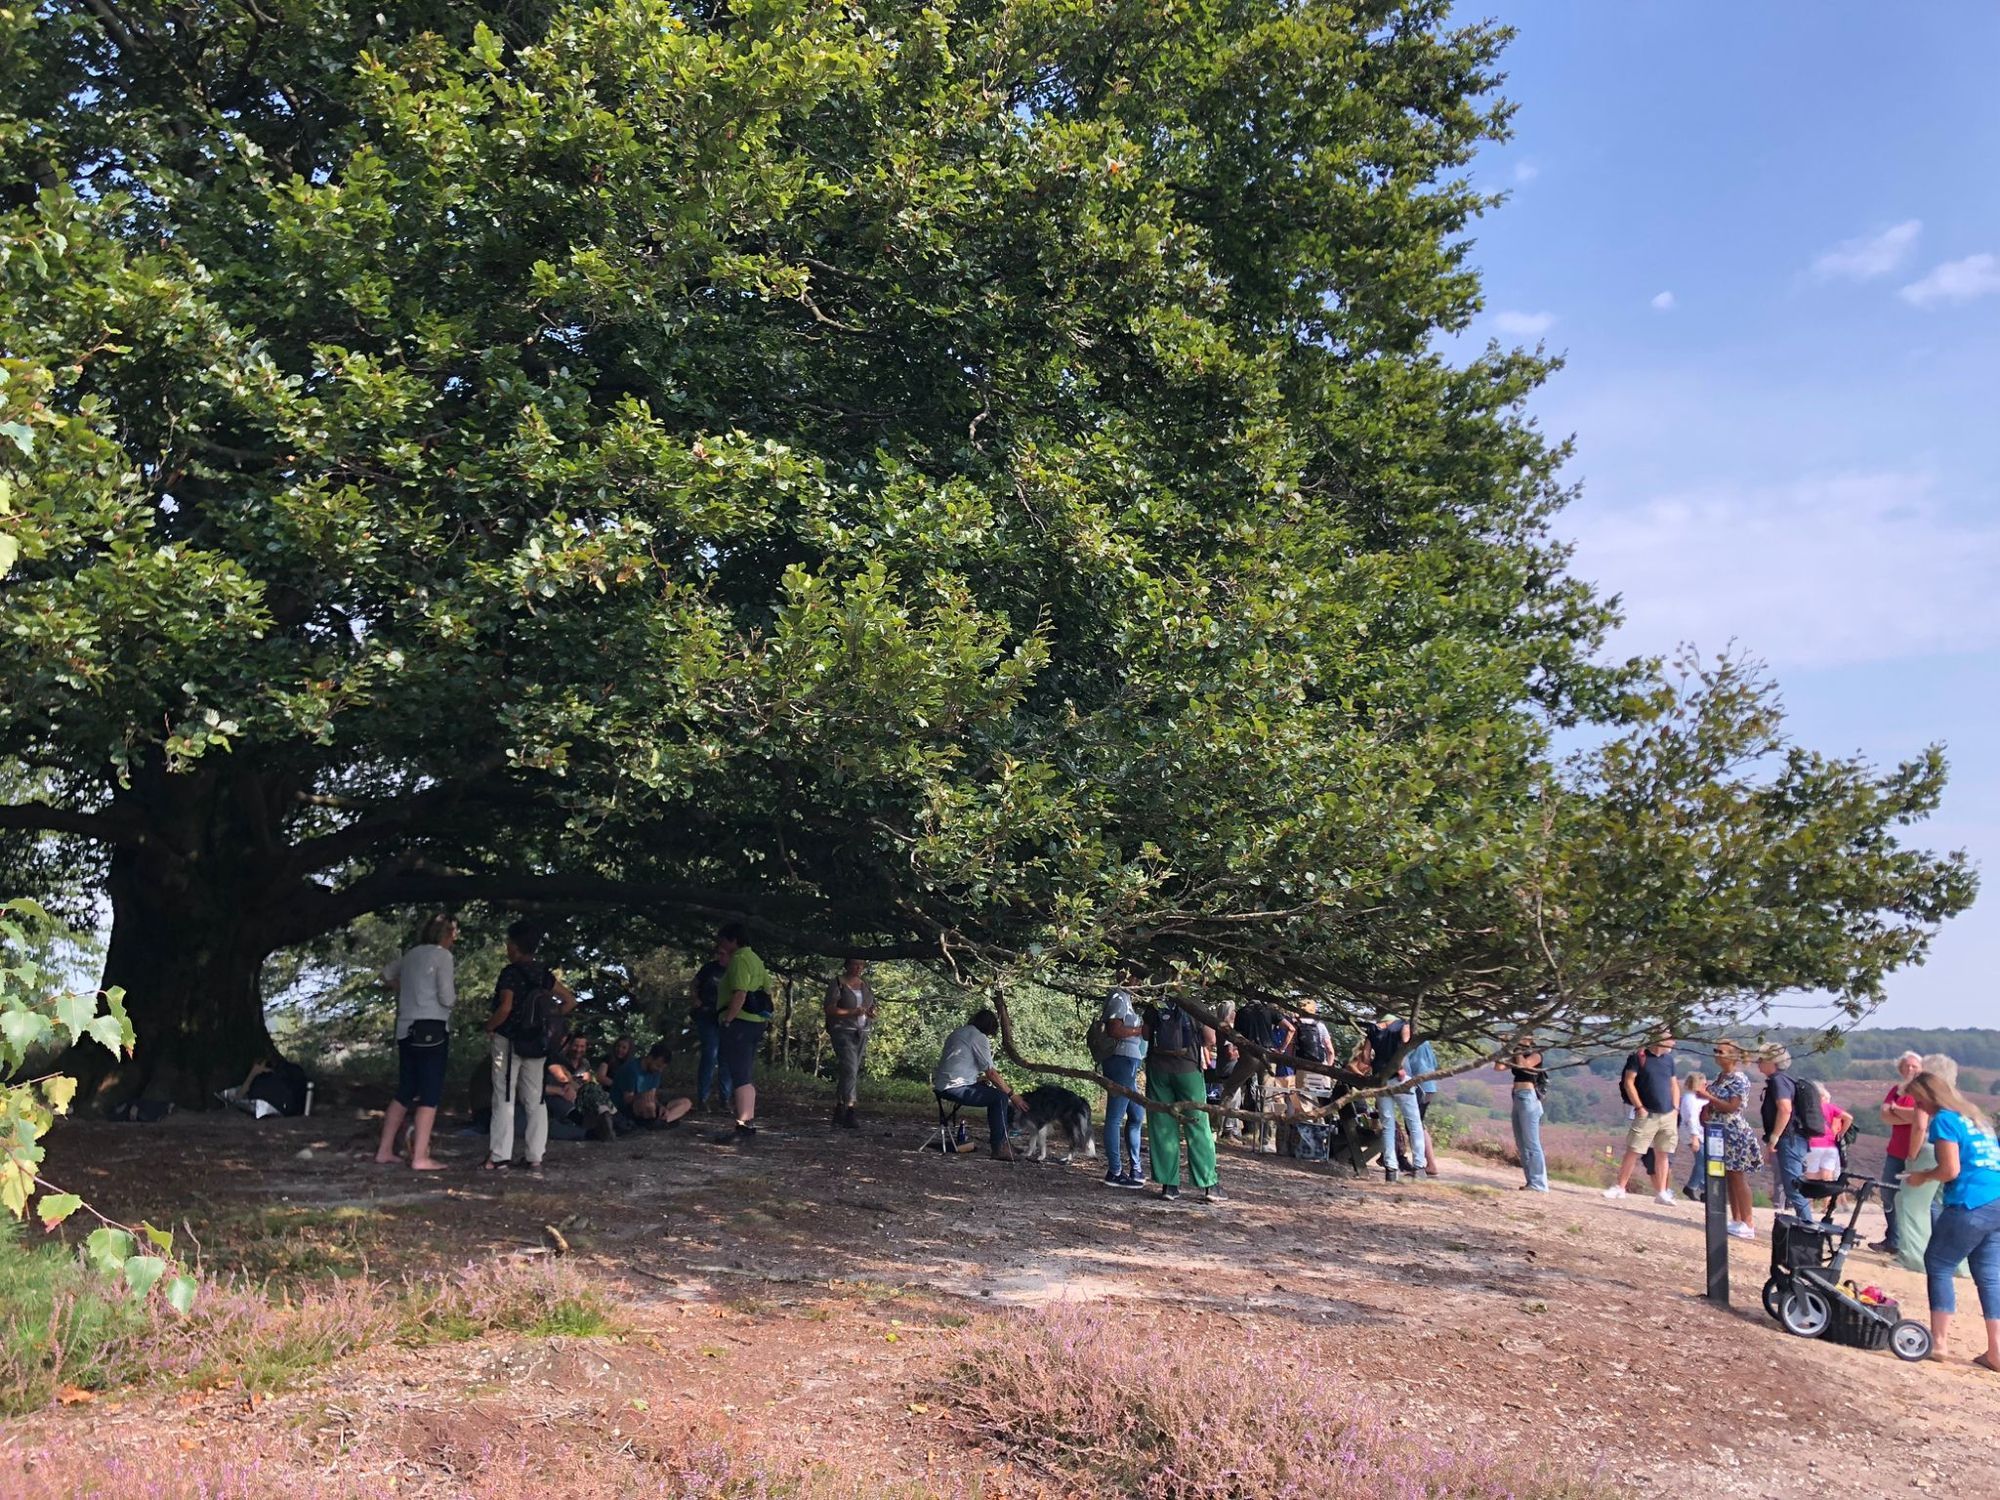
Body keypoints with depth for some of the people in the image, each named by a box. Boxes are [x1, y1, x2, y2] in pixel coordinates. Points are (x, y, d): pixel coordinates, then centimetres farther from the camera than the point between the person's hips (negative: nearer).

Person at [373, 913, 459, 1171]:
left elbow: (387, 974, 31)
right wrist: (454, 993, 8)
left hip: (406, 1029, 8)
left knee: (405, 1092, 16)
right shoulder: (442, 956, -9)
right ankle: (420, 1157, -6)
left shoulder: (412, 954, 14)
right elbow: (447, 999, -12)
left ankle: (385, 1151, 19)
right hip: (431, 1029, -8)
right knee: (430, 1094, -4)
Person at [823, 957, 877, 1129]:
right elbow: (830, 1009, -11)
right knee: (850, 1070, -17)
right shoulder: (838, 984, -4)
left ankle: (839, 1111, 15)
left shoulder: (865, 984, 15)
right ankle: (851, 1112, -21)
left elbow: (872, 1005, 24)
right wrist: (852, 1012, -22)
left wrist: (872, 1013, 0)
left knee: (845, 1072, 9)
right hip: (843, 1032, -6)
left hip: (861, 1033, 6)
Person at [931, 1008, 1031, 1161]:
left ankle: (996, 1141, 21)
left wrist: (981, 1079, 18)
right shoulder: (979, 1037, -7)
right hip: (955, 1088, -10)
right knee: (1000, 1097, -11)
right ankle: (998, 1148, -10)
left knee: (993, 1094, 19)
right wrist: (1012, 1095, -5)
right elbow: (991, 1073, -9)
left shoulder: (957, 1033, 22)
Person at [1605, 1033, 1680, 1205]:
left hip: (1668, 1115, 5)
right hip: (1647, 1115, -4)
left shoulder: (1669, 1059, 10)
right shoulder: (1639, 1057, -5)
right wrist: (1639, 1107, -11)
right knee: (1633, 1151, -5)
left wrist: (1676, 1109, 7)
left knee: (1662, 1154, 6)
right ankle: (1619, 1187, 3)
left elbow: (1674, 1085, 17)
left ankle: (1661, 1192, 12)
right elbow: (1628, 1083, -7)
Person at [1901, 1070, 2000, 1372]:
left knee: (1938, 1266, 3)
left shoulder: (1944, 1120, -6)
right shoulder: (1975, 1117, 20)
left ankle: (1938, 1342, 2)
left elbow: (1950, 1170, -12)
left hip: (1971, 1206, -8)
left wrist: (1923, 1176, 6)